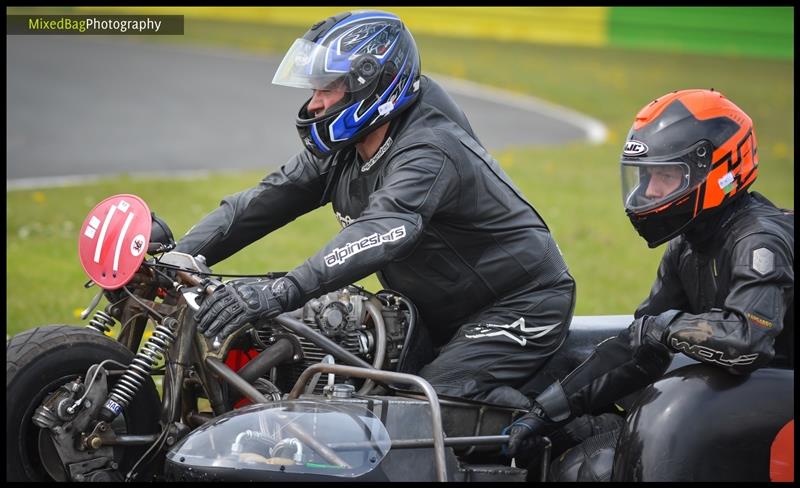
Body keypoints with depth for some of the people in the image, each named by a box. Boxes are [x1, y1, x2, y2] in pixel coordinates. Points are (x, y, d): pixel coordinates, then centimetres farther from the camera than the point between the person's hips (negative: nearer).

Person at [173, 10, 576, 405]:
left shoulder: (429, 151, -27)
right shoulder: (340, 150, 2)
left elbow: (382, 233, -44)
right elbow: (263, 202, 0)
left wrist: (282, 293, -57)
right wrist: (176, 258, -14)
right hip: (437, 315, 10)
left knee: (439, 396, -30)